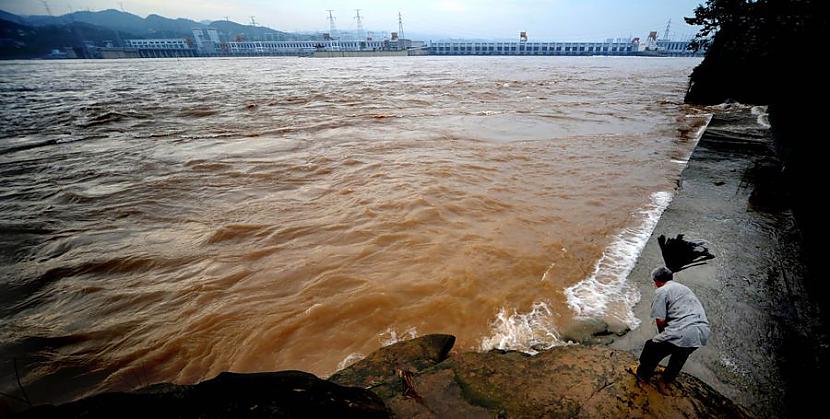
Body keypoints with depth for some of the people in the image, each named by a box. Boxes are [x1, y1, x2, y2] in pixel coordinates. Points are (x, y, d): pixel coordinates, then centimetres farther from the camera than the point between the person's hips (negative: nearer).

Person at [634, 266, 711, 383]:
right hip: (704, 332, 8)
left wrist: (662, 334, 15)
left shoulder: (661, 291, -1)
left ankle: (643, 374, 33)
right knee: (681, 351, 34)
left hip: (684, 333, -7)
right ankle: (669, 377, 51)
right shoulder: (684, 287, 24)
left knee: (652, 347, 16)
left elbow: (660, 320, -7)